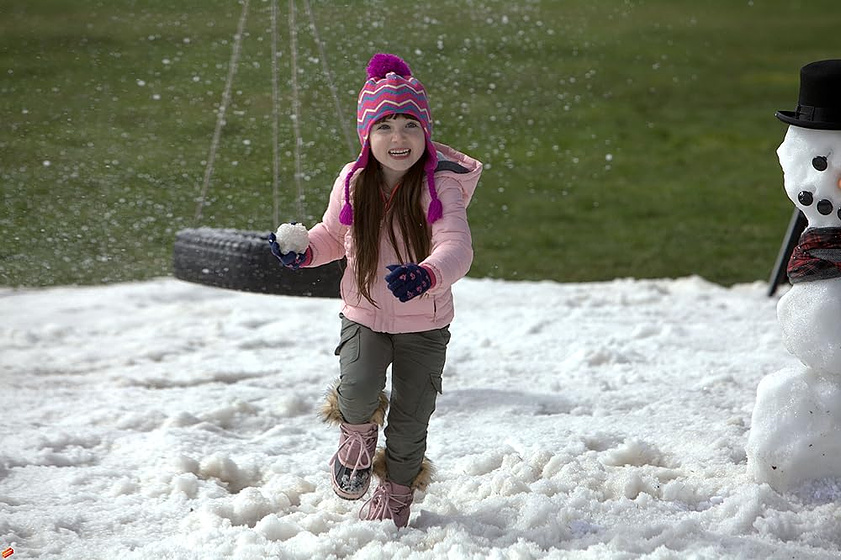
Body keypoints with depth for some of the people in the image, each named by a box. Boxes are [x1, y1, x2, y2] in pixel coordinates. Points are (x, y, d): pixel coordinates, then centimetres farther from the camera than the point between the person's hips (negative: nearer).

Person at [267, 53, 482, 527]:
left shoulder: (441, 187, -17)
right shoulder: (352, 184, -6)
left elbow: (457, 247, -30)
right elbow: (333, 235, 12)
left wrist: (426, 275, -52)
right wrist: (304, 251, -10)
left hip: (425, 323, -1)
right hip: (364, 316, 1)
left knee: (410, 419, 7)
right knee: (358, 387, -25)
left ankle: (398, 489, 37)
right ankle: (357, 432, 12)